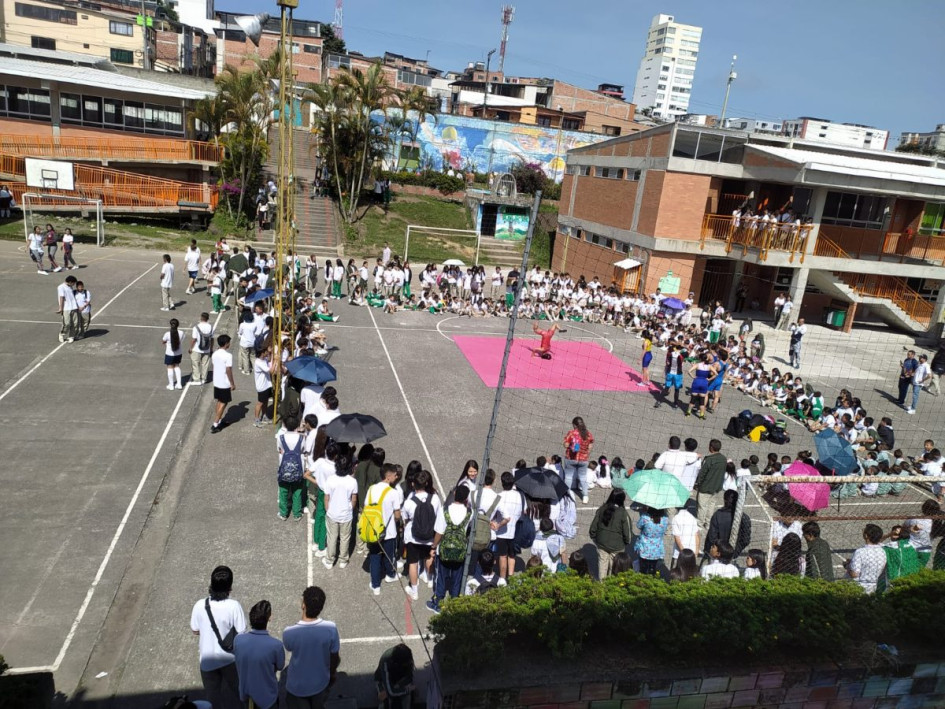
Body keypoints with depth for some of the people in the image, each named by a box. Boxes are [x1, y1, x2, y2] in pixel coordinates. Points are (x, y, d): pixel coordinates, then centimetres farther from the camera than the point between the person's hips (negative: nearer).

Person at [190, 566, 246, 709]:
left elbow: (195, 631, -3)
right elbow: (241, 633, -17)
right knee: (232, 692, 24)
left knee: (213, 695, 24)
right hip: (229, 658, -1)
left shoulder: (200, 605, -19)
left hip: (208, 659, 2)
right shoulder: (234, 606, -26)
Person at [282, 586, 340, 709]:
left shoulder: (289, 632, -32)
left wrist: (303, 618, -10)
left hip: (297, 685, -2)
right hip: (320, 683, 2)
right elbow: (336, 658, -12)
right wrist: (332, 672, 10)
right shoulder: (331, 628, -29)